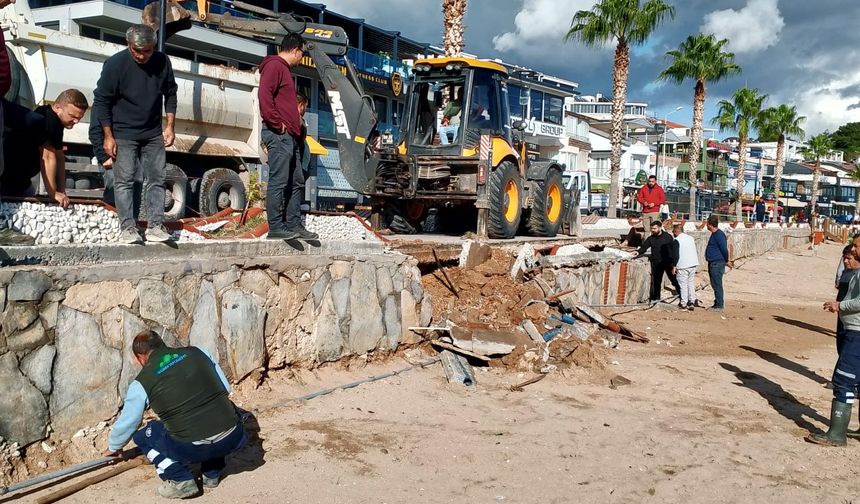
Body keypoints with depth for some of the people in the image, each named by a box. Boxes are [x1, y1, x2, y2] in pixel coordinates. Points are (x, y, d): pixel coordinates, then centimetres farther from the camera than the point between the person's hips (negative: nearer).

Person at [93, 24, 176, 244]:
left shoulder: (162, 62, -4)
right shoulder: (115, 64, -13)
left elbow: (170, 94, 10)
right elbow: (101, 100, -7)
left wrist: (170, 126, 2)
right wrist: (108, 136, -10)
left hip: (154, 134, 4)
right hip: (123, 134, -3)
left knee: (156, 180, 3)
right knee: (124, 181, -4)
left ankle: (155, 226, 7)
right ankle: (127, 227, 0)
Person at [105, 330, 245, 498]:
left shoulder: (142, 383, 5)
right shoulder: (198, 352, 11)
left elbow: (126, 423, 19)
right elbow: (226, 388, 16)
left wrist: (113, 447, 40)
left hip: (194, 448, -3)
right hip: (235, 437, 3)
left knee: (142, 436, 23)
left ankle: (181, 481, 10)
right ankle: (212, 473, 31)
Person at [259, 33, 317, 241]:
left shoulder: (284, 69, 26)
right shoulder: (274, 66, -5)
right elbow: (264, 95, -19)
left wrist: (296, 122, 15)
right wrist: (278, 124, -18)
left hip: (290, 136, 10)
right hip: (279, 135, -10)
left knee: (297, 183, 11)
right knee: (278, 182, -9)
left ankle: (294, 226, 16)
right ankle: (276, 228, -7)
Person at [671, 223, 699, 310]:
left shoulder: (677, 241, -10)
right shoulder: (691, 238, 13)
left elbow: (675, 255, -14)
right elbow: (696, 251, 20)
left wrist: (674, 266, -8)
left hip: (683, 265, -7)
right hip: (693, 264, 7)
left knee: (683, 284, 0)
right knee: (691, 283, 13)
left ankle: (683, 303, 3)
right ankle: (692, 301, 10)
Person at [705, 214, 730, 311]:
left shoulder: (719, 235, -18)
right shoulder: (714, 234, 14)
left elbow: (724, 249, -16)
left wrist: (726, 261, -4)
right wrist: (725, 261, 21)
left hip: (717, 264, -10)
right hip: (712, 263, 10)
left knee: (717, 285, -5)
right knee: (714, 285, 15)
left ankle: (720, 305, 1)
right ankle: (718, 303, 23)